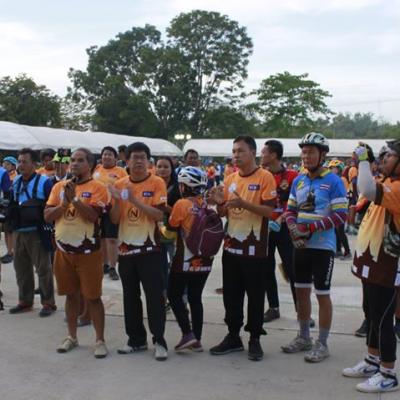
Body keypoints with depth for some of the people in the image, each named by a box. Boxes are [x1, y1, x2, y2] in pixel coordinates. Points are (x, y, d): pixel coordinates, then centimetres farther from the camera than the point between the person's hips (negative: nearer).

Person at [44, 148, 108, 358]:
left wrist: (74, 198, -23)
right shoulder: (59, 186, 8)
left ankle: (100, 340, 10)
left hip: (88, 251, -5)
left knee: (93, 297, 0)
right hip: (63, 250, 5)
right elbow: (47, 216, 1)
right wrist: (64, 203, -13)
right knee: (71, 294, 15)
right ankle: (71, 337, 27)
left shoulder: (97, 188, -8)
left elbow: (92, 215, -20)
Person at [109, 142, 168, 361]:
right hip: (126, 248, 4)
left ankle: (159, 340, 7)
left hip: (149, 249, -4)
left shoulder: (157, 183, -5)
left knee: (154, 295, -2)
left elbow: (159, 215, -14)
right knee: (130, 296, 11)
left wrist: (136, 201, -22)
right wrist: (117, 200, -14)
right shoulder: (119, 185, 6)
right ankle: (136, 339, 22)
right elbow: (114, 219, 4)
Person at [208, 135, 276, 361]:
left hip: (254, 248, -6)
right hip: (231, 246, 6)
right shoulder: (230, 179, 11)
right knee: (231, 294, 11)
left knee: (255, 296, 4)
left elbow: (270, 211, -15)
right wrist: (219, 203, -6)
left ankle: (255, 339, 15)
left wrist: (243, 203, -26)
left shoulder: (265, 177, -8)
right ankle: (233, 336, 23)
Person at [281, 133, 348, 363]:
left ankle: (322, 344, 13)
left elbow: (341, 215, -14)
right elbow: (290, 210, 13)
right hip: (301, 245, 6)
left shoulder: (333, 182, -9)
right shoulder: (298, 181, 9)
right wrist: (293, 227, -8)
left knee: (322, 294, 1)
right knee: (301, 291, 14)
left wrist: (311, 227, -18)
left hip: (323, 246, -6)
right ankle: (304, 338, 29)